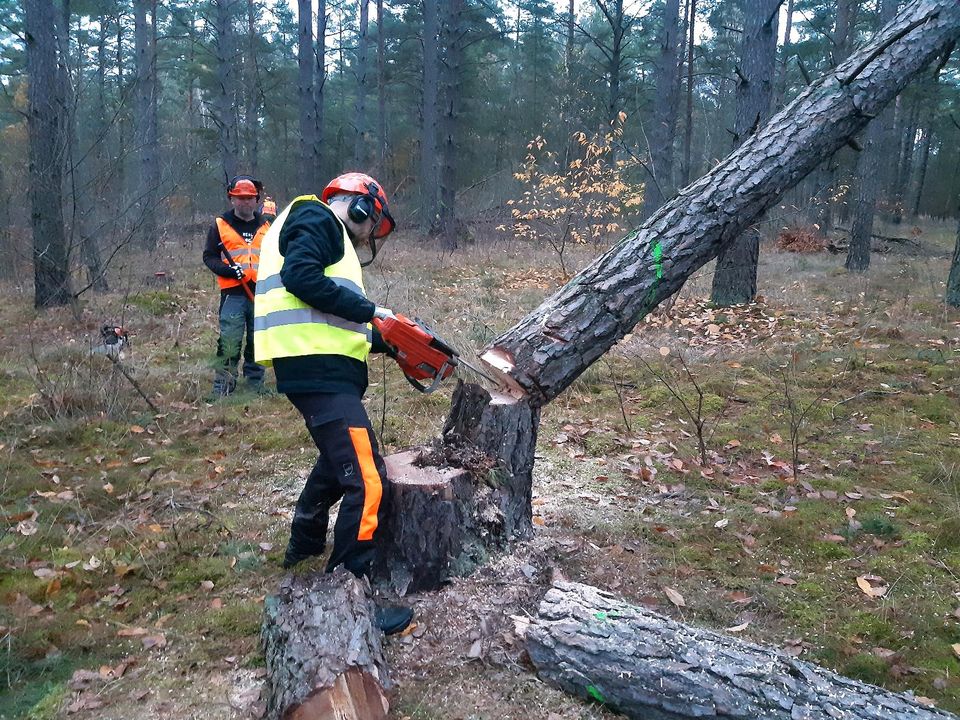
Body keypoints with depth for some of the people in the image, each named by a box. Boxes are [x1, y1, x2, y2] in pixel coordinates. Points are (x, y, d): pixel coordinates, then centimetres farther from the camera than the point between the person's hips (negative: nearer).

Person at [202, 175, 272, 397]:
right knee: (229, 342, -11)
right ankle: (222, 387, -7)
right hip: (233, 293, -3)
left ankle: (256, 385, 16)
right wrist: (228, 269, -13)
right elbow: (209, 256, 5)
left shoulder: (265, 227, 18)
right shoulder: (220, 225, 7)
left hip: (261, 294, 4)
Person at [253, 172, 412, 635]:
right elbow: (300, 277, -21)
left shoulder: (324, 233, 27)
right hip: (318, 370, -11)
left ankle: (304, 546, 47)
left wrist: (385, 342, 16)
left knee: (338, 458, 30)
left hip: (324, 368, 11)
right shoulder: (317, 219, -2)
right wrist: (368, 310, -15)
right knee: (367, 480, -13)